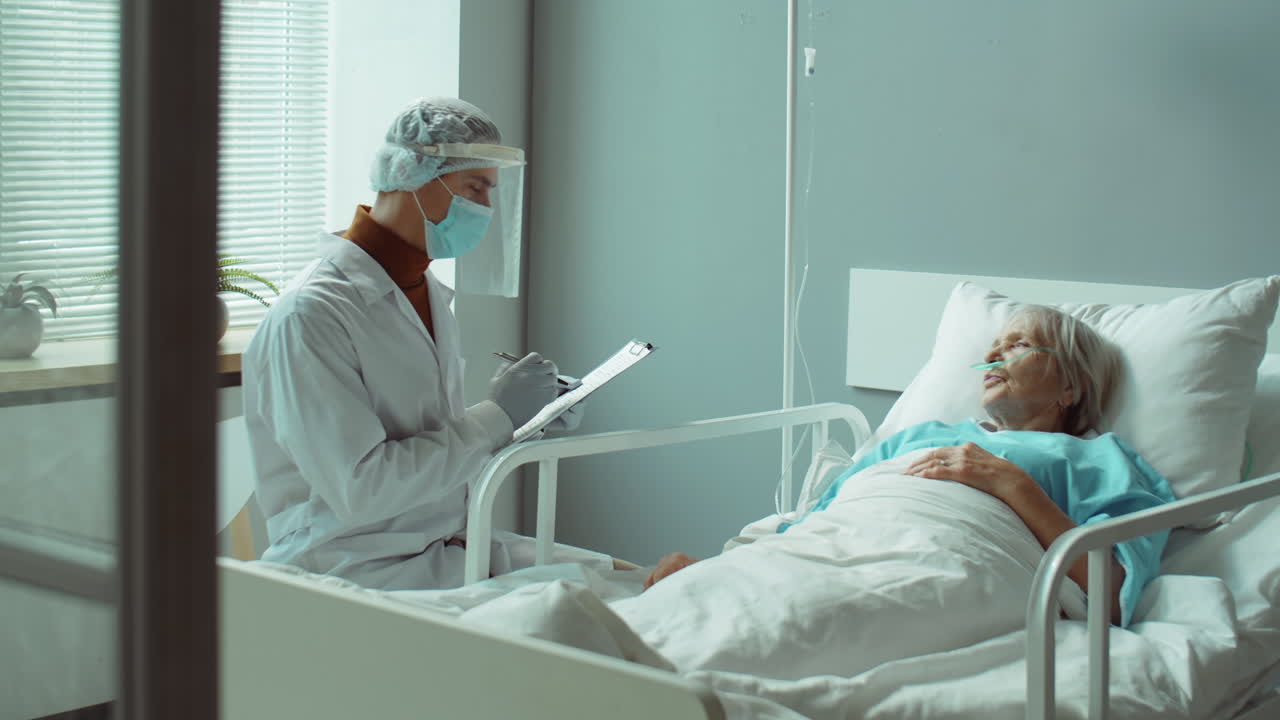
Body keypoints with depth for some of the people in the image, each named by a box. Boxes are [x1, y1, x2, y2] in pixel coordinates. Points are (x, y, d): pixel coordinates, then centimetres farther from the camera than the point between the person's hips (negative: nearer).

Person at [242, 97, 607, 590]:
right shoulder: (311, 314, -15)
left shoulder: (430, 294, 13)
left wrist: (524, 424, 2)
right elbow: (359, 489, -21)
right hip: (361, 571, -8)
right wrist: (496, 417, -16)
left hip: (453, 545, 8)